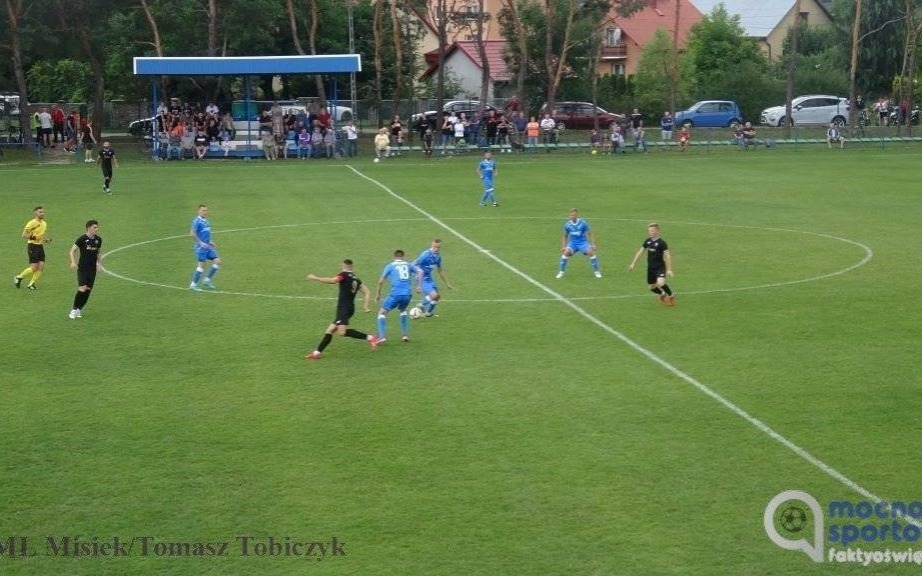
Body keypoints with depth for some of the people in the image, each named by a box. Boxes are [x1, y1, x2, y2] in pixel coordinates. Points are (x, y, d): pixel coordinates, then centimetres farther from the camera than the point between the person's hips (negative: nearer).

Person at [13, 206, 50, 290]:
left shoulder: (44, 223, 12)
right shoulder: (32, 223, -12)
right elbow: (24, 235, -13)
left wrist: (47, 239, 7)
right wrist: (34, 237, -26)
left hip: (40, 246, 7)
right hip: (33, 246, -7)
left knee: (41, 267, -3)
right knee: (34, 267, -9)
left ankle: (31, 284, 10)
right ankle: (18, 277, 12)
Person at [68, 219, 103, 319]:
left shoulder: (98, 240, 6)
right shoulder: (82, 239, -10)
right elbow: (72, 251, -8)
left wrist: (99, 262, 8)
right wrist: (73, 262, -21)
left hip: (92, 269, 5)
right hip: (82, 268, -5)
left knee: (88, 290, 5)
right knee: (82, 289, -16)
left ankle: (79, 309, 20)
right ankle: (74, 309, -2)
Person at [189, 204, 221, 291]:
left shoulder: (206, 221, 13)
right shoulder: (197, 221, -13)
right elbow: (192, 234, -20)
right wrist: (201, 243, -20)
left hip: (208, 247, 9)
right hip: (201, 248, -9)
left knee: (217, 262, 4)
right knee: (202, 265, -7)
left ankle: (207, 280, 12)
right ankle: (193, 285, 3)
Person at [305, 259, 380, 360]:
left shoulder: (344, 275, -5)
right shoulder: (356, 279, 17)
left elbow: (332, 280, -23)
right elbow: (367, 292, 15)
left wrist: (315, 278, -15)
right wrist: (366, 306, 10)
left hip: (344, 308, -9)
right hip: (350, 307, 9)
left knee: (342, 331, -25)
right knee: (329, 330, 10)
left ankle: (369, 337, -25)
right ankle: (317, 352, 8)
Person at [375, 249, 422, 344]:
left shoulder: (390, 266, 10)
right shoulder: (409, 265, 16)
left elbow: (381, 281, 7)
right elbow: (420, 272, 2)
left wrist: (378, 294, 17)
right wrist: (417, 285, 5)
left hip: (395, 294, -4)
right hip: (408, 294, 4)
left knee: (382, 313, 8)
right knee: (402, 310, 33)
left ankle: (382, 336, -10)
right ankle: (405, 335, 26)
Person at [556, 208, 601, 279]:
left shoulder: (583, 223, -11)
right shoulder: (567, 224, -3)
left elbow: (590, 234, -3)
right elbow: (565, 236, 13)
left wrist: (593, 244, -10)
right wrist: (564, 246, 7)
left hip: (583, 242, -2)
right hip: (572, 243, 2)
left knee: (591, 252, -26)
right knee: (566, 252, -27)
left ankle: (596, 272, -8)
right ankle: (561, 272, -11)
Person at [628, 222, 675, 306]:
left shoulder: (661, 243, -15)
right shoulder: (648, 241, 3)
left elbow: (668, 255, -17)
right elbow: (640, 252, 13)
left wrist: (669, 269, -23)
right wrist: (633, 264, 11)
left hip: (660, 267, -6)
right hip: (650, 268, 6)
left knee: (660, 283, -28)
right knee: (652, 287, 12)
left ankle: (671, 296, -1)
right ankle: (662, 294, 45)